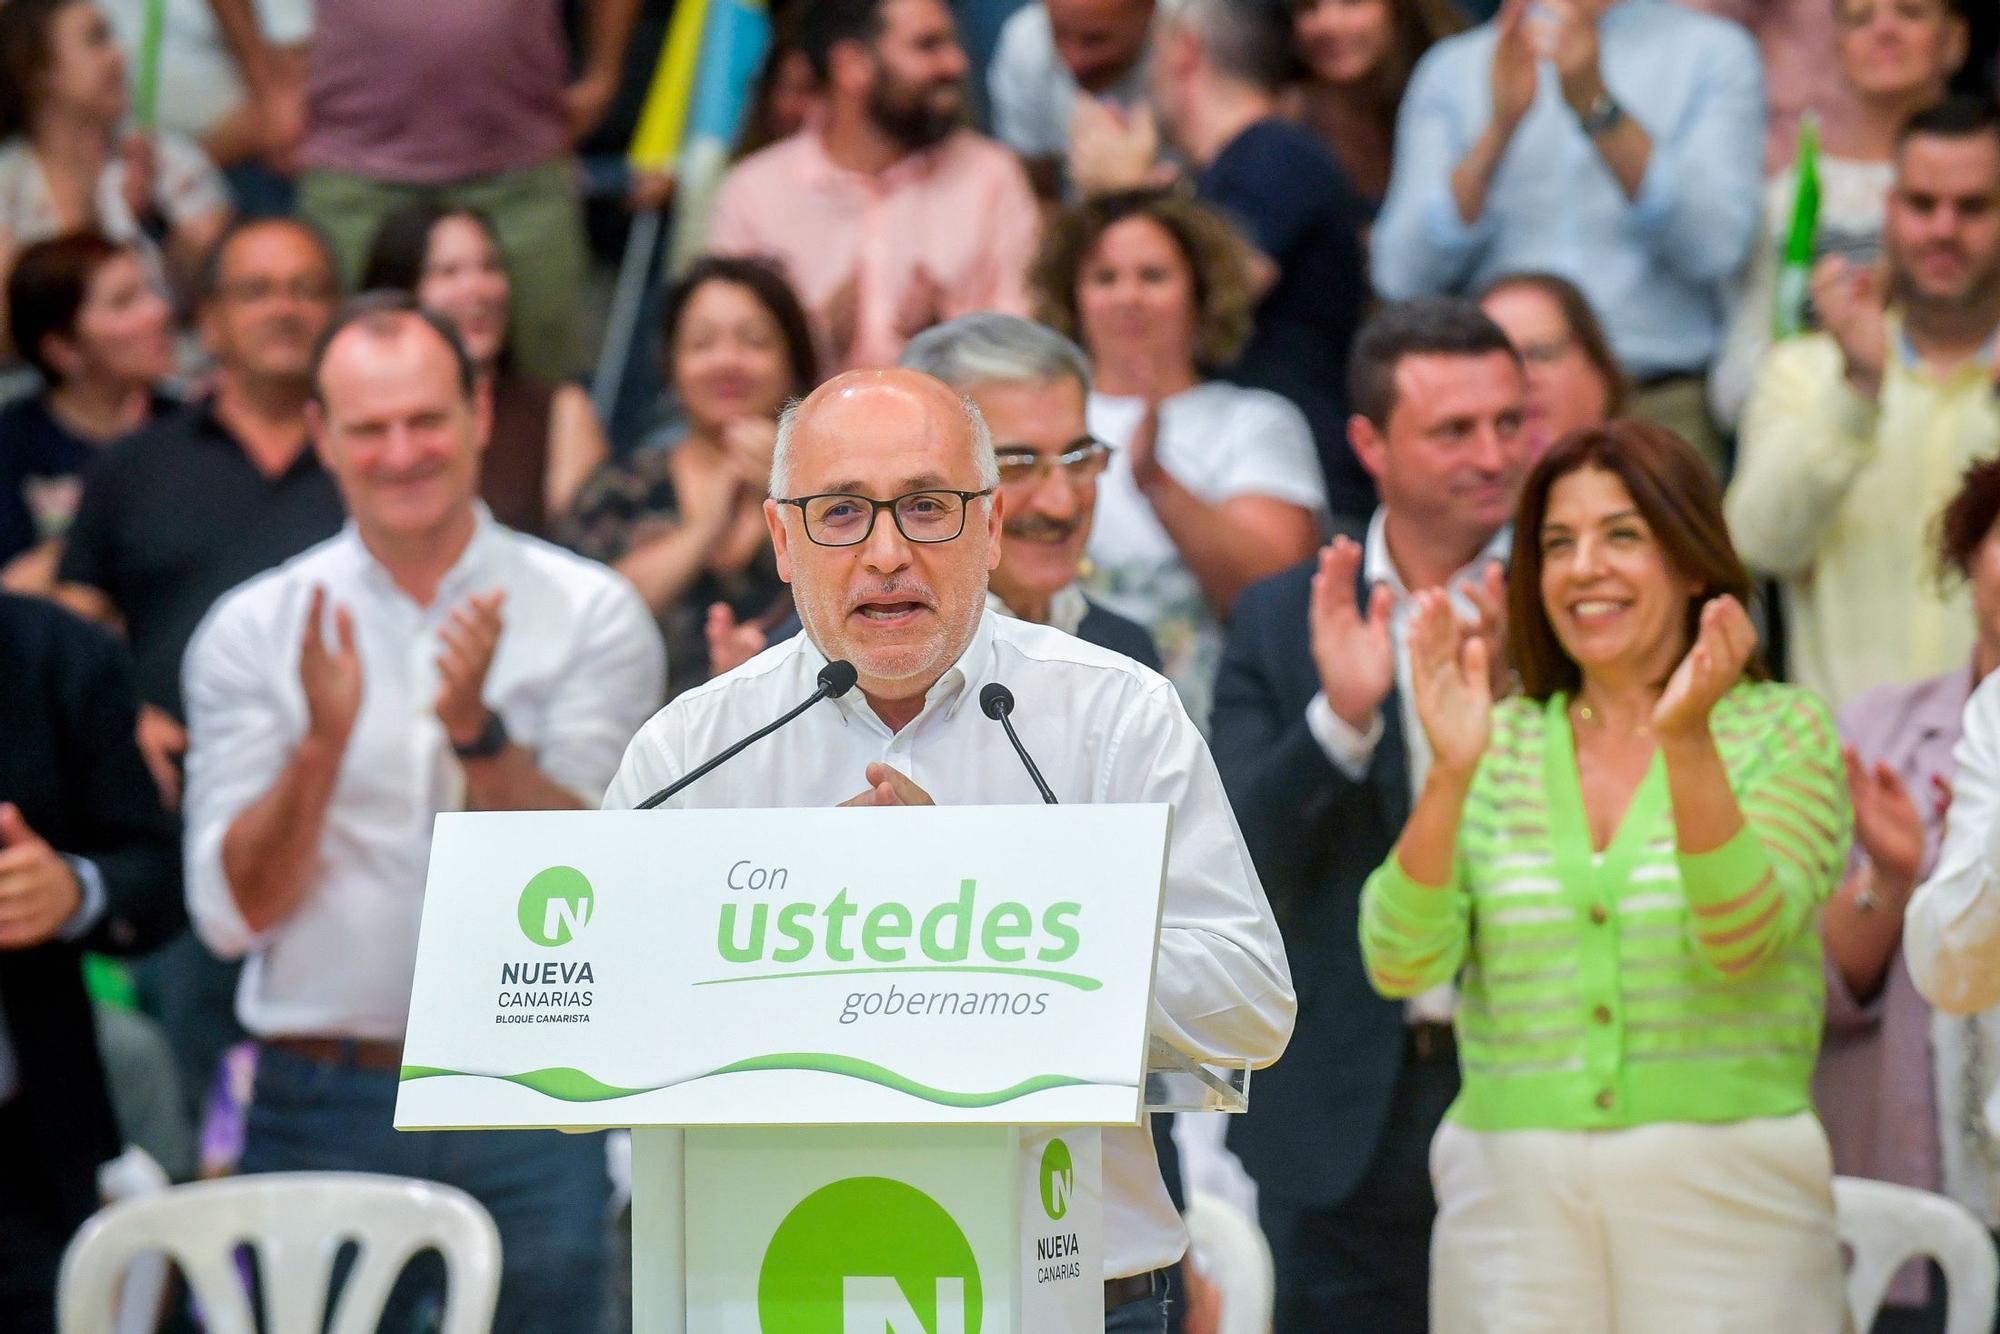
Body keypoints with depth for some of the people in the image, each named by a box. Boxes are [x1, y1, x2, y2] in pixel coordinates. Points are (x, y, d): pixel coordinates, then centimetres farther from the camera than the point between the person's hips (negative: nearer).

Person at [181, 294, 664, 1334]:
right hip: (320, 1109, 0)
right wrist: (320, 743, -16)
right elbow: (233, 915, -1)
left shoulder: (591, 615, 2)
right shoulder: (252, 633, 5)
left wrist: (479, 732, -21)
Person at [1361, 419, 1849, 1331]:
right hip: (1511, 1188, 2)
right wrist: (1451, 772, -17)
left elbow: (1739, 945, -13)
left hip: (1721, 1190, -2)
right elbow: (1401, 965, -4)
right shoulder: (1503, 743, 8)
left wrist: (1686, 743, -23)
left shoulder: (1780, 733, 2)